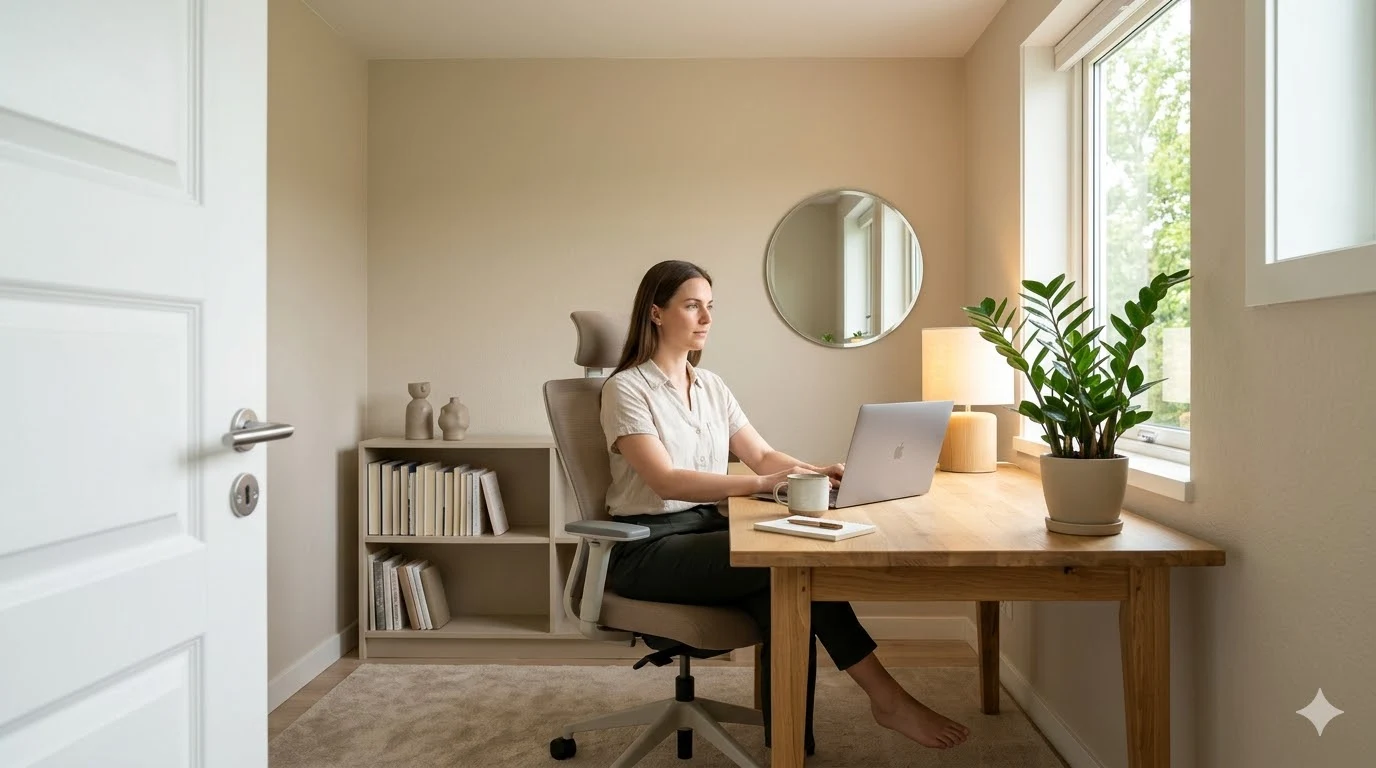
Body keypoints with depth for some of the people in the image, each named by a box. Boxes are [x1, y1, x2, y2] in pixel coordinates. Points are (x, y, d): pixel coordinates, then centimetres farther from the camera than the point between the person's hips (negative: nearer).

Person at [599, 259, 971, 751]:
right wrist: (760, 484, -33)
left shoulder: (710, 386, 12)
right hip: (646, 549, -6)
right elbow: (665, 480, -22)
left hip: (705, 533, 6)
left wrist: (817, 473, -12)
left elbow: (763, 455, 9)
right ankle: (886, 698, -14)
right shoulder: (626, 389, -10)